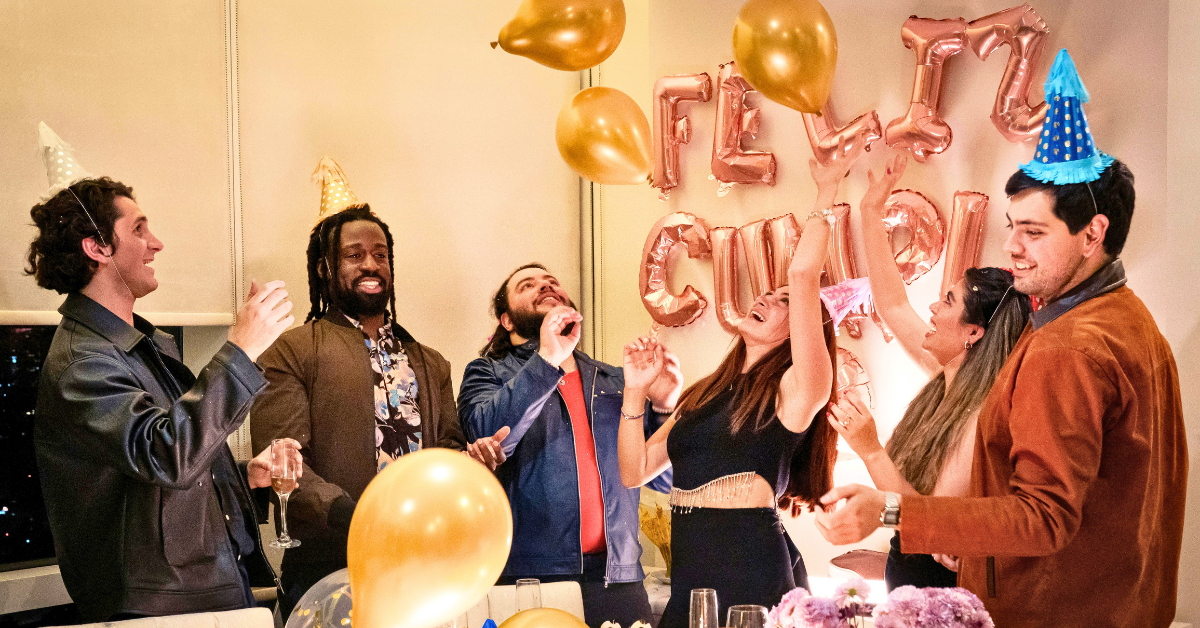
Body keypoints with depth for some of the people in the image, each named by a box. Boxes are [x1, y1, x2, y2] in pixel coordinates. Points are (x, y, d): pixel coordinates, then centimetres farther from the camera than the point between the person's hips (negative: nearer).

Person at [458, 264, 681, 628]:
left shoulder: (617, 381, 17)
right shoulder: (487, 373, 8)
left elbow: (663, 479, 14)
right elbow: (489, 434, -14)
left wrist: (663, 408, -2)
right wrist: (547, 360, -19)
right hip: (532, 576, -3)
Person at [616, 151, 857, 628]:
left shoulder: (796, 390, -3)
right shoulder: (702, 396, 15)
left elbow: (803, 275, -14)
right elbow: (634, 472, 12)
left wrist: (826, 189, -6)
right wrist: (636, 392, 2)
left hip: (753, 580, -5)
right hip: (687, 583, 6)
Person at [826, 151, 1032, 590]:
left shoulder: (982, 420, -27)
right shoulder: (948, 377, -3)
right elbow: (893, 304, 8)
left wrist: (870, 451, -34)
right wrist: (872, 210, 8)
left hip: (943, 593, -7)